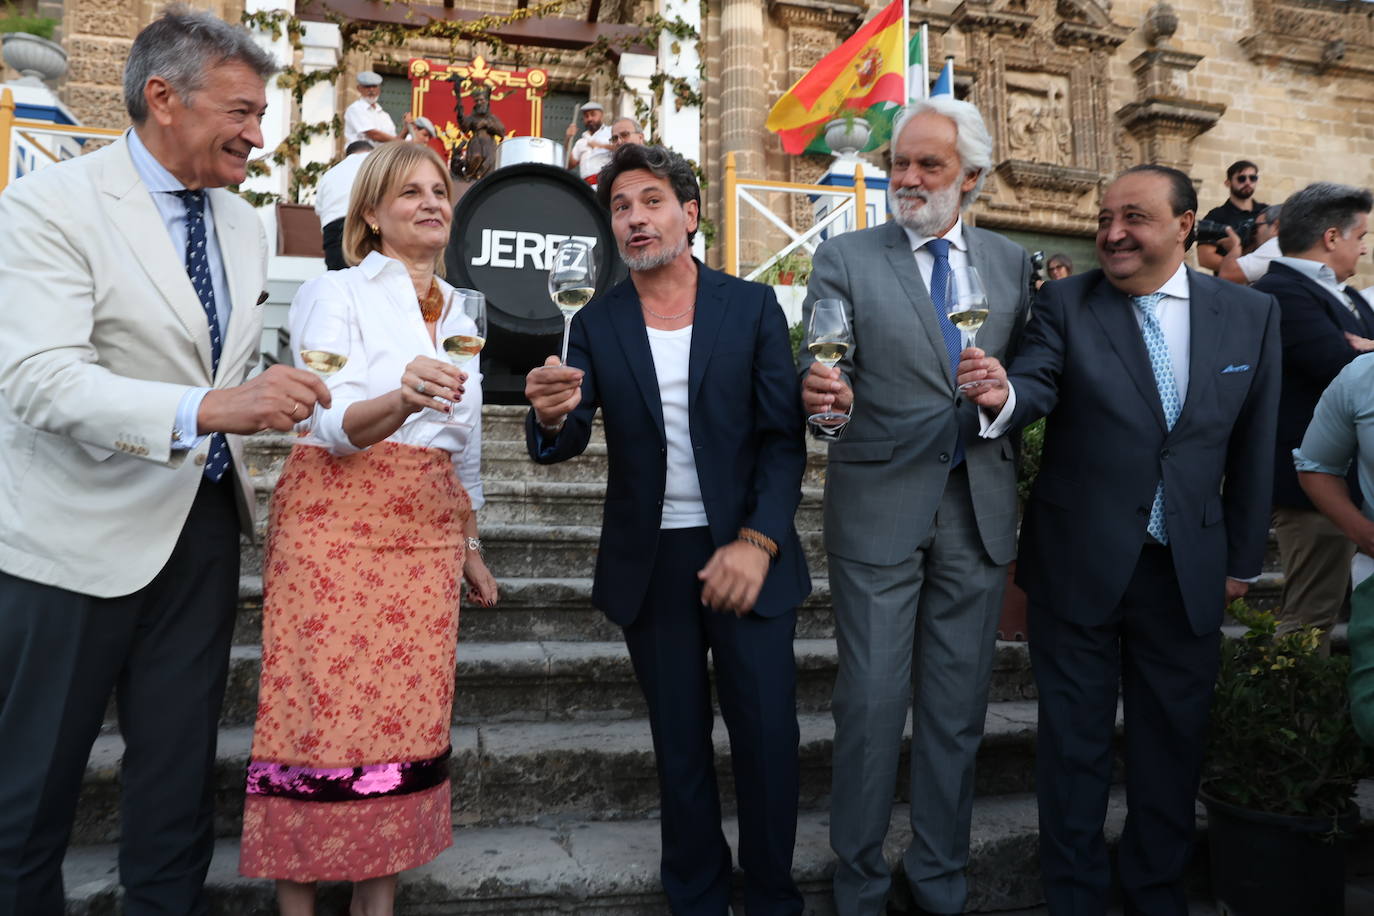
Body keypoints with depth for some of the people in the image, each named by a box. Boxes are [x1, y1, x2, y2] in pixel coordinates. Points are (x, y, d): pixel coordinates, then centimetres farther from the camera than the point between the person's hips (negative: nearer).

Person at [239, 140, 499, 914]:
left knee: (407, 712, 5)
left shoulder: (461, 314, 14)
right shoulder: (336, 296, -2)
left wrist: (471, 545, 20)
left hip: (426, 531, 5)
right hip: (338, 521, -5)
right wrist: (401, 399, -37)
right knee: (322, 710, -2)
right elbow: (335, 425, -17)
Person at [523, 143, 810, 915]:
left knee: (768, 735, 5)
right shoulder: (598, 324, 3)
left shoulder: (752, 306, 0)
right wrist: (553, 417, -27)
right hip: (651, 563, 2)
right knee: (679, 745, 13)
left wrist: (757, 541, -16)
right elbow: (567, 445, -3)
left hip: (745, 557, -1)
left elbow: (785, 437, -4)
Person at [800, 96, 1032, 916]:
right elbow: (819, 369, -9)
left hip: (980, 511, 3)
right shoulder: (845, 259, 2)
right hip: (879, 509, -2)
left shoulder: (1014, 264, 10)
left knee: (958, 705, 11)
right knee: (872, 703, 4)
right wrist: (817, 390, -31)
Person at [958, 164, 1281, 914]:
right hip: (1079, 563, -2)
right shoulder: (1065, 304, -4)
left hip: (1190, 570, 3)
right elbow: (1035, 388, -19)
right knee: (1075, 738, 10)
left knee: (1173, 736, 16)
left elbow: (1253, 445, 7)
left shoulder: (1251, 314, 3)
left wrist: (1243, 557, 9)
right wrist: (1003, 394, -43)